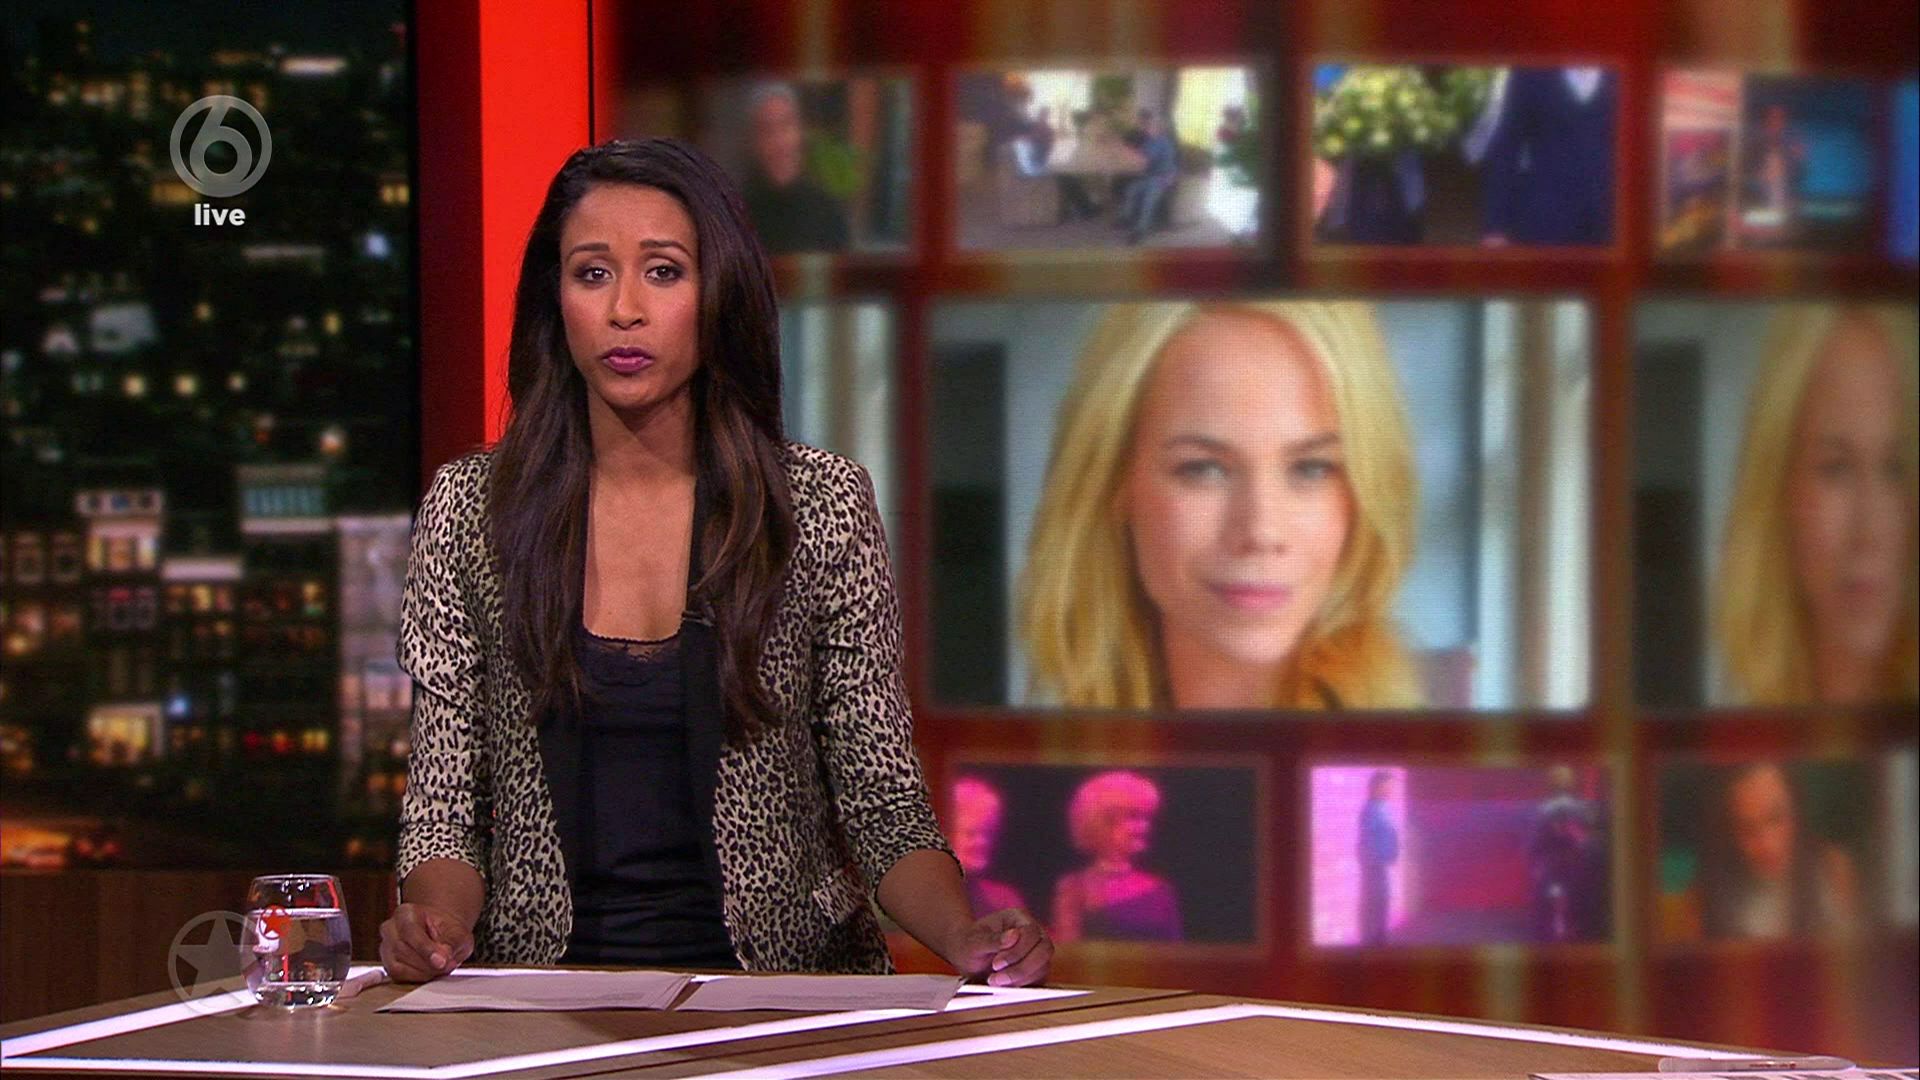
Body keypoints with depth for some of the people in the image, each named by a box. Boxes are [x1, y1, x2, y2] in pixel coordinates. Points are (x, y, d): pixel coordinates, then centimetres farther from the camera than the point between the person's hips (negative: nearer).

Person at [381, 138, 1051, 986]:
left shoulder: (823, 508, 5)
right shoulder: (469, 511, 6)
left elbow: (883, 803, 5)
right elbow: (445, 808, 7)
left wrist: (963, 935, -15)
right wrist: (436, 919, -15)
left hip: (780, 981, -1)